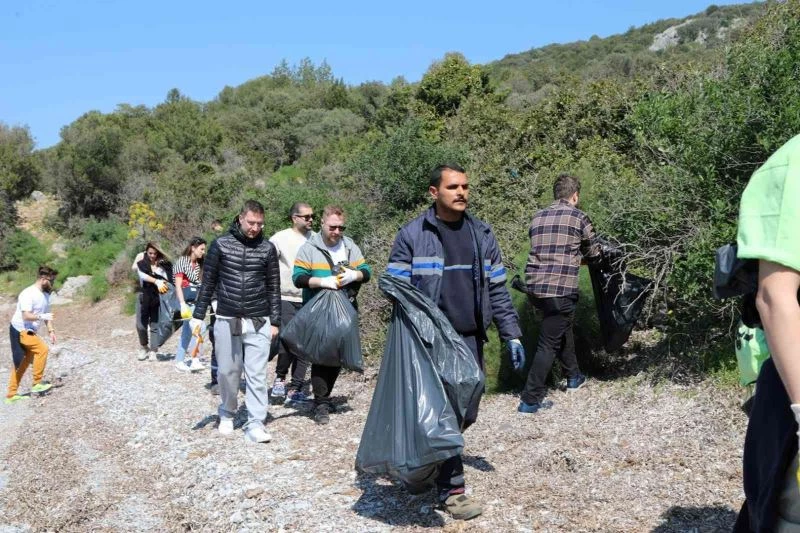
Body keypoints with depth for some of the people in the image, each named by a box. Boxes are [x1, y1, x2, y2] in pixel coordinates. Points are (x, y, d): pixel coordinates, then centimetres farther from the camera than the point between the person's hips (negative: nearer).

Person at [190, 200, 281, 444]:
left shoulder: (267, 248, 3)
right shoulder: (221, 245, 0)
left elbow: (274, 287, 7)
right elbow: (208, 281, 5)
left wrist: (275, 321, 5)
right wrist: (198, 315, 3)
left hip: (258, 322, 0)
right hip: (227, 320, 0)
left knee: (257, 373, -3)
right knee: (227, 371, 9)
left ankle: (255, 424, 1)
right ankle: (227, 415, 31)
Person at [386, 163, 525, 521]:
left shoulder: (482, 234, 9)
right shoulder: (411, 235, -4)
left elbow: (498, 290, 12)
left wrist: (511, 335, 7)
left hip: (470, 339, 5)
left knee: (467, 413, 10)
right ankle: (451, 489, 12)